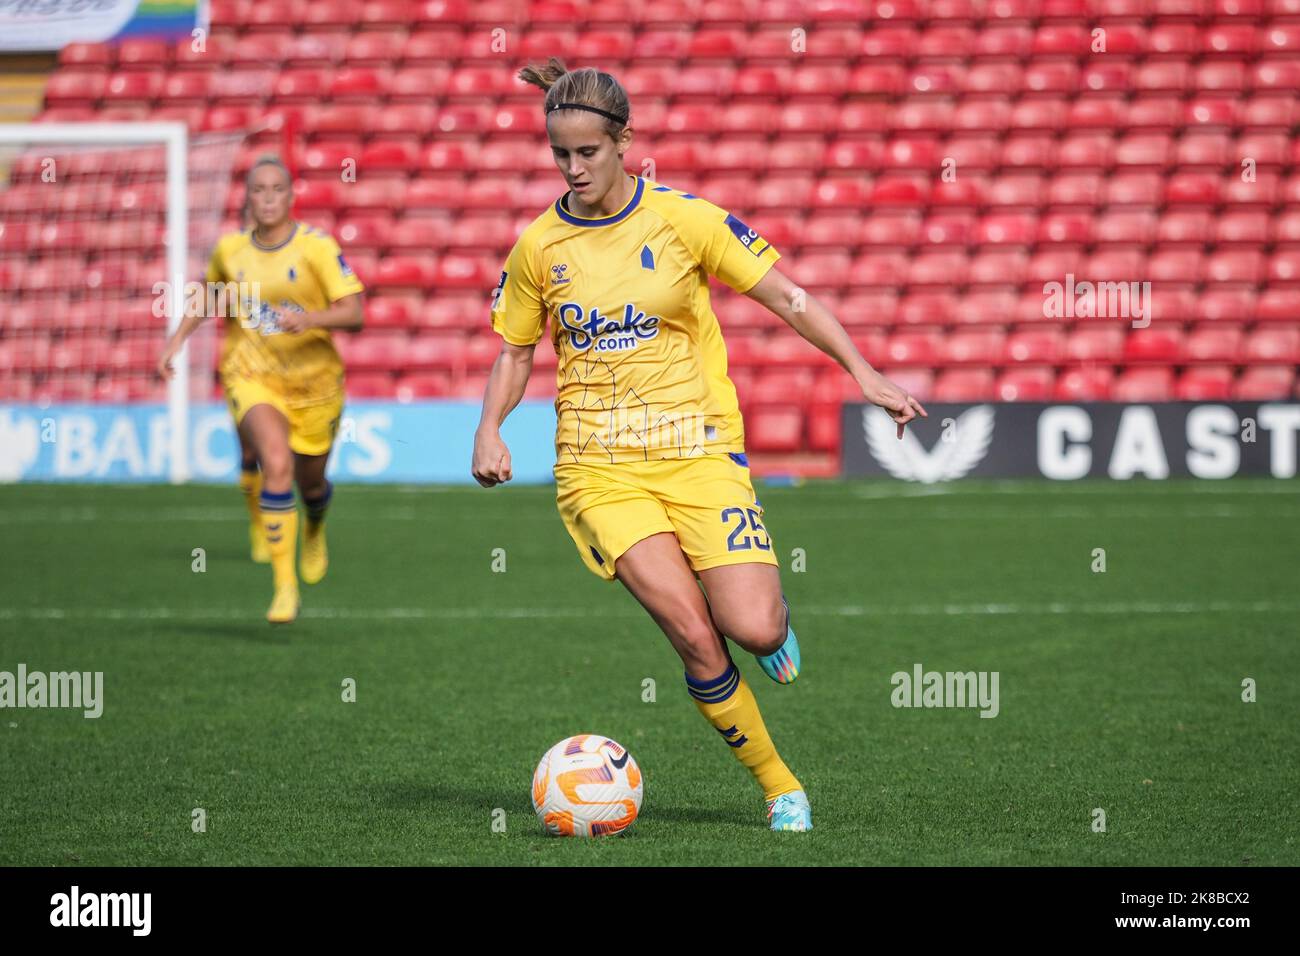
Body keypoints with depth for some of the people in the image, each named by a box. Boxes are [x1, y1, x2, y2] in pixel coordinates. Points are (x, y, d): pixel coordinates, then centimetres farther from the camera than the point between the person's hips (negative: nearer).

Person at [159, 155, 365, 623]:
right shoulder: (230, 248, 0)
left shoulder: (317, 246, -11)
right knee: (277, 464, -26)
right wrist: (177, 338, 13)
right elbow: (208, 294, 22)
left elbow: (354, 313, -16)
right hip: (251, 377, 0)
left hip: (313, 380, 0)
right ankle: (284, 588, -24)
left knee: (310, 483, 14)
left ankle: (314, 530, 56)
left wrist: (311, 318, -33)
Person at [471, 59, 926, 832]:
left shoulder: (682, 219, -4)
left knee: (753, 630, -15)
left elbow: (785, 296, -2)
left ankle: (772, 608, 24)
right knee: (693, 633, -18)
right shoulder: (539, 247, 2)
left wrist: (865, 372, -10)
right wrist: (490, 429, -3)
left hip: (699, 452, -1)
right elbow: (515, 352, 15)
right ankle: (778, 784, -1)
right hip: (600, 468, 1)